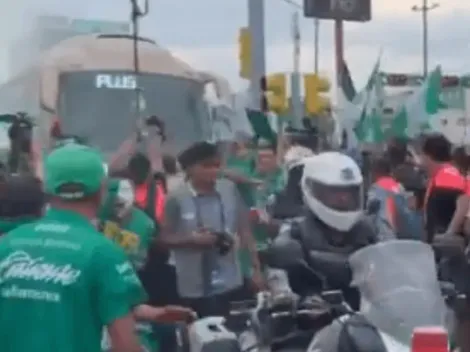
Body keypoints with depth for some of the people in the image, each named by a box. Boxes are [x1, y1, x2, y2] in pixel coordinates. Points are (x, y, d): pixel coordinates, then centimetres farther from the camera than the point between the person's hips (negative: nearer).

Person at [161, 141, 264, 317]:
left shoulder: (230, 190, -2)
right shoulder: (176, 199, -9)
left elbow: (244, 230, 4)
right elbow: (165, 239, -1)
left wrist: (256, 268, 3)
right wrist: (192, 240, -18)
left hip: (232, 284, 3)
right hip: (195, 290, -2)